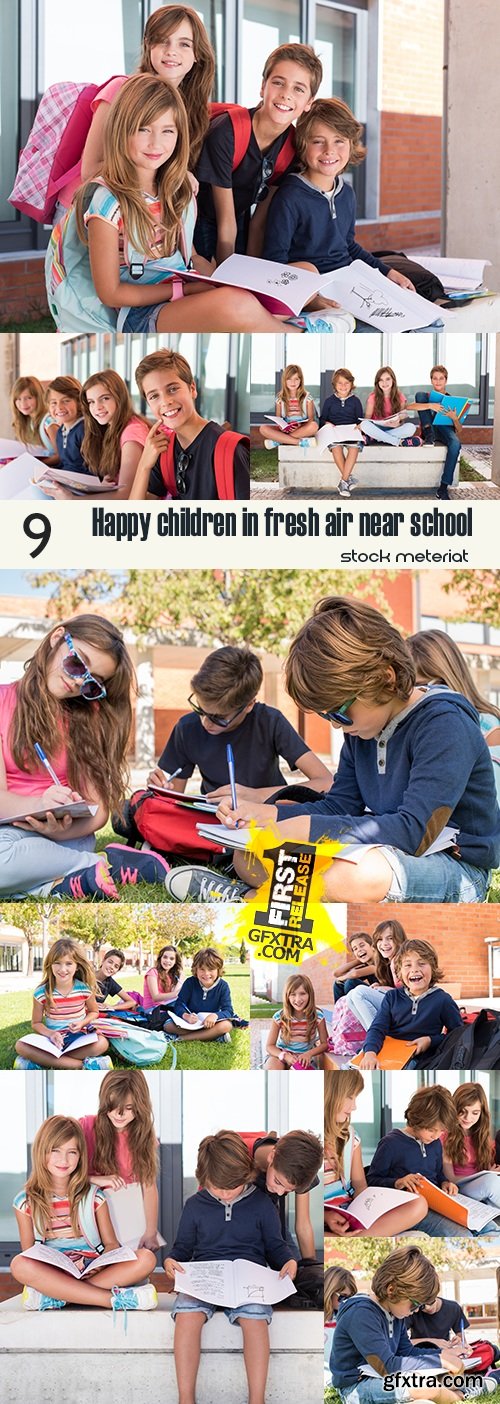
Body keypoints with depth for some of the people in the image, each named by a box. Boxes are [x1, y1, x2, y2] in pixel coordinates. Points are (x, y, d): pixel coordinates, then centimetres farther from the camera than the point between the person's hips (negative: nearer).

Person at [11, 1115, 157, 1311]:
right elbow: (28, 1252, 4)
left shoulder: (93, 1196, 11)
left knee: (146, 1258, -24)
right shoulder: (26, 1201, 8)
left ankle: (53, 1296, -30)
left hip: (93, 1272, 2)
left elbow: (111, 1243, 10)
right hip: (50, 1272, -2)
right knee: (19, 1264, -35)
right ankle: (114, 1299, -36)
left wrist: (102, 1264, -15)